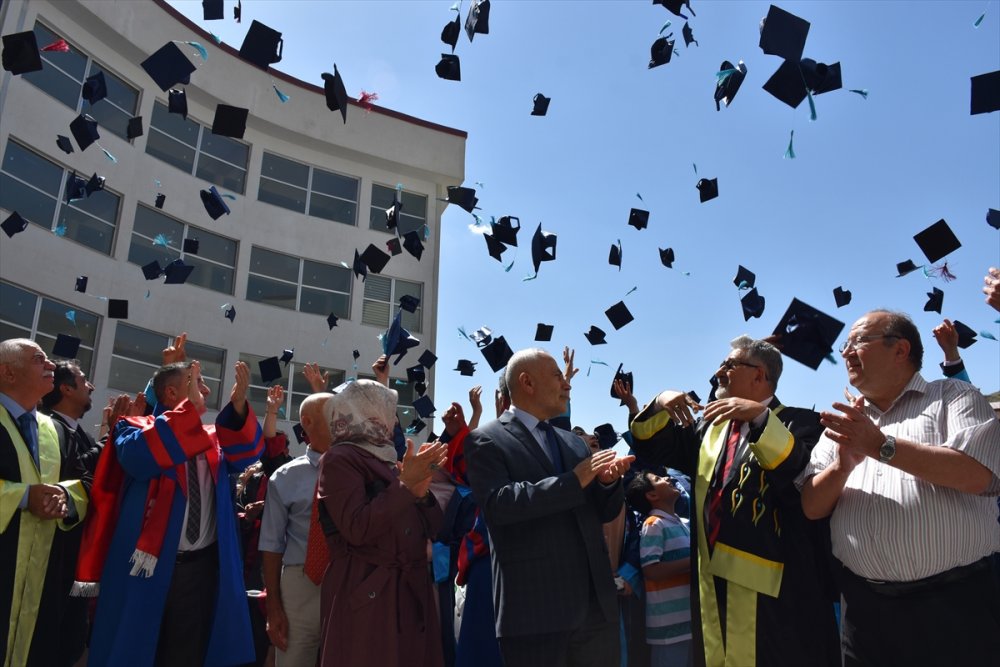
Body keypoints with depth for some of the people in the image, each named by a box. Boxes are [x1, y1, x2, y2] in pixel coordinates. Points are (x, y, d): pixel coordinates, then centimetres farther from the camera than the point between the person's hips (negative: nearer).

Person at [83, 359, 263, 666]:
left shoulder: (214, 437, 15)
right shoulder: (136, 427, 2)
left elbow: (245, 454, -5)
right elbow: (138, 457, -21)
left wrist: (239, 406, -20)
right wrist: (191, 409, -24)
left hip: (204, 566, 4)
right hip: (150, 565, -4)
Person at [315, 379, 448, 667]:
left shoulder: (386, 459, 15)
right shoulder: (340, 458, -7)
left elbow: (431, 529, 13)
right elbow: (357, 529, -19)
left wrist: (422, 487, -4)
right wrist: (406, 484, -16)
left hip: (410, 591, 7)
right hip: (367, 596, -7)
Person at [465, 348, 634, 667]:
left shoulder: (574, 442, 16)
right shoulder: (486, 440, -5)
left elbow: (604, 512, 16)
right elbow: (498, 502, -21)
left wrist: (608, 481, -6)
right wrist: (574, 479, -19)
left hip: (596, 603, 6)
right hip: (535, 607, -6)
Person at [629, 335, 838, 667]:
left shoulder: (798, 422, -4)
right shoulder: (710, 426, 16)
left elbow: (803, 475, -22)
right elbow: (651, 446, 17)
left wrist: (760, 416, -27)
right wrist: (659, 404, 0)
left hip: (772, 585, -6)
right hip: (713, 580, 7)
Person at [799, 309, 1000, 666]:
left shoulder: (954, 396, 3)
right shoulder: (843, 424, 14)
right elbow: (812, 507, 6)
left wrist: (882, 446, -15)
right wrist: (842, 466, -12)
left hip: (956, 601, -4)